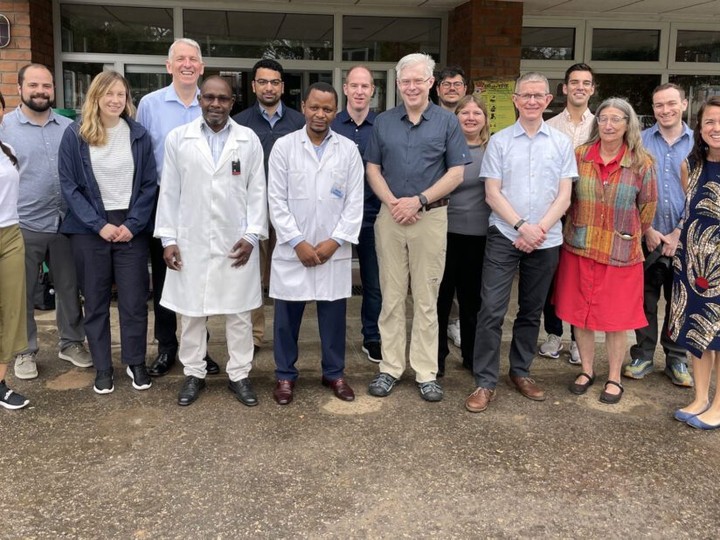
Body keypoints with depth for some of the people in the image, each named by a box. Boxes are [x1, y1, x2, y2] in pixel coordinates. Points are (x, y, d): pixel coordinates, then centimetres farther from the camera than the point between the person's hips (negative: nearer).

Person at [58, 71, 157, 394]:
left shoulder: (139, 135, 4)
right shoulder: (75, 135, -1)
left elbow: (150, 184, 3)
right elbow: (69, 186, -3)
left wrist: (133, 224, -8)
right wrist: (99, 225, -11)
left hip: (132, 228, 1)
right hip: (90, 230, 0)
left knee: (134, 299, 3)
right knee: (95, 301, 7)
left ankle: (136, 362, 19)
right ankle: (103, 368, 19)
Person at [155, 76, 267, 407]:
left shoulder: (249, 140, 2)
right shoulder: (178, 138, 2)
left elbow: (257, 191, 2)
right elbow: (169, 192, 3)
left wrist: (252, 235, -6)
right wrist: (168, 238, -1)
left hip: (236, 241, 0)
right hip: (191, 241, 0)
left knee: (239, 312, 7)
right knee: (190, 311, 8)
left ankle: (239, 375, 19)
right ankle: (194, 374, 23)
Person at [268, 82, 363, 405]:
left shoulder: (348, 149, 4)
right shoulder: (284, 146, 0)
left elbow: (354, 202, 1)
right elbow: (277, 200, -3)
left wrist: (334, 241, -8)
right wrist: (298, 242, -10)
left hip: (334, 250, 1)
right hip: (293, 250, -1)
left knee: (333, 315, 9)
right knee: (287, 316, 6)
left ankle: (334, 373, 25)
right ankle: (285, 375, 22)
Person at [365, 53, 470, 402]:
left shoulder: (447, 122, 3)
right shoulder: (383, 122, 9)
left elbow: (456, 173, -1)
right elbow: (372, 168, 8)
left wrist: (419, 200, -11)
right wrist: (393, 203, -9)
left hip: (431, 217, -2)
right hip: (390, 216, 2)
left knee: (426, 298, 3)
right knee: (391, 296, 6)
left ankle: (426, 372, 12)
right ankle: (390, 367, 15)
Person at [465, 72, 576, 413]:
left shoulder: (561, 143, 5)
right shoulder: (499, 141, 1)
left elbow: (564, 196, 2)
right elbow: (492, 194, -3)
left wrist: (539, 229, -11)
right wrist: (521, 226, -14)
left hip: (545, 240, 2)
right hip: (504, 236, -2)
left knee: (531, 311, 12)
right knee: (491, 309, -7)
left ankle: (521, 372, 28)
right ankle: (485, 382, 1)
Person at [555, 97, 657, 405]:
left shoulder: (642, 164, -5)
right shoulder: (579, 156, -1)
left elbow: (647, 208, 6)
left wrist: (629, 236, 13)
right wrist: (579, 230, 10)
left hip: (620, 253, -2)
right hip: (579, 249, 2)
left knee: (616, 319, 7)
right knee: (579, 314, 10)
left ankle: (614, 378, 23)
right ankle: (587, 370, 29)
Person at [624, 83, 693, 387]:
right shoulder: (640, 142, 1)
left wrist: (679, 232, -7)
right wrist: (648, 229, -7)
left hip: (682, 237, 1)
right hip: (647, 235, 0)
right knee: (645, 298, 7)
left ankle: (676, 359, 22)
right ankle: (643, 355, 20)